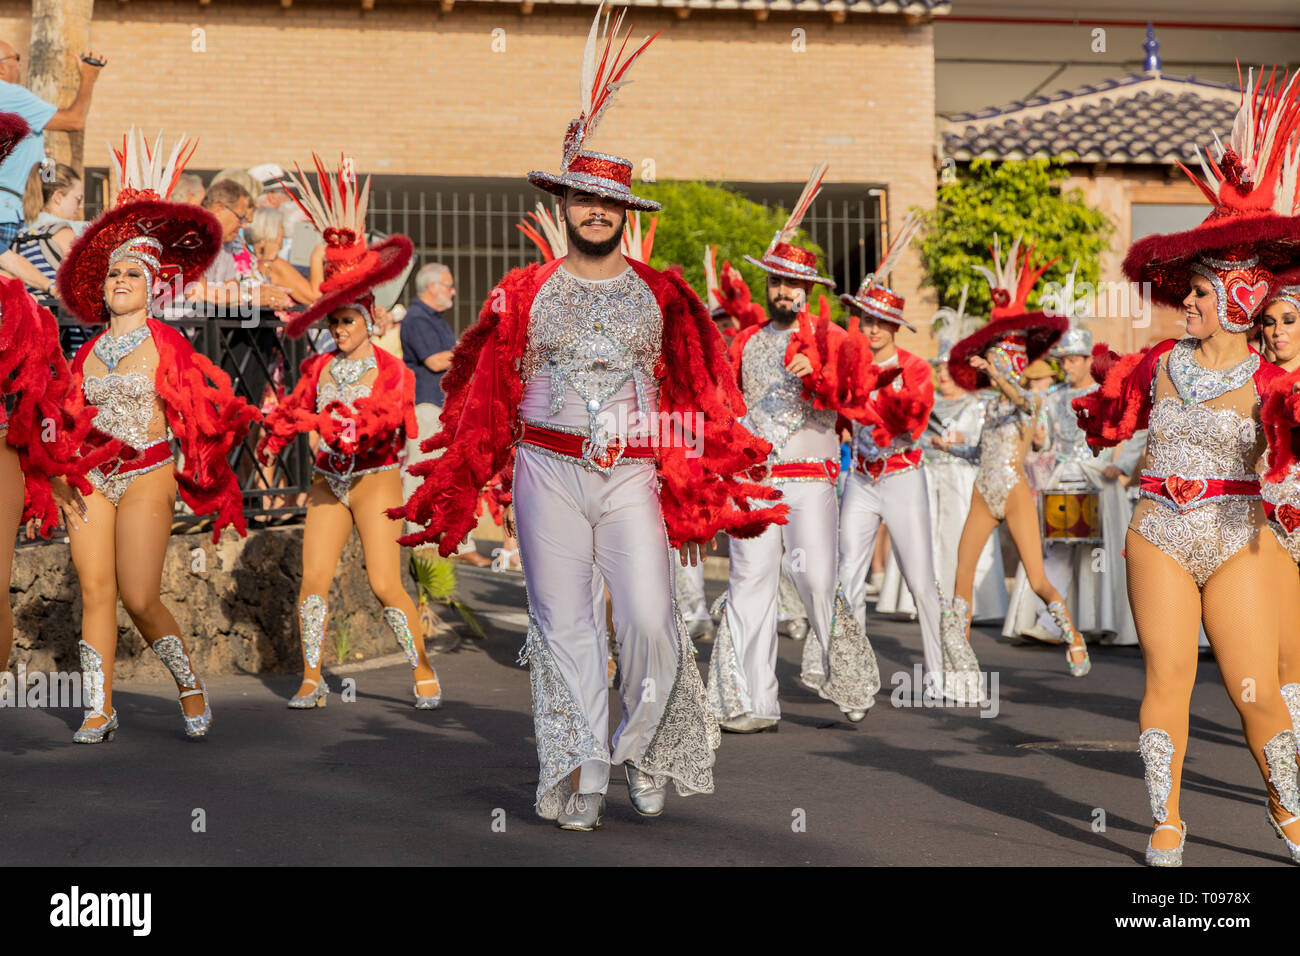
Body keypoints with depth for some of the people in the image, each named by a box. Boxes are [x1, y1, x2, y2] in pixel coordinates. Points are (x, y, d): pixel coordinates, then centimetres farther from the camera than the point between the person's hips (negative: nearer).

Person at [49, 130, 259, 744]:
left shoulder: (164, 343, 0)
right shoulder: (88, 352, 10)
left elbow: (209, 400, 4)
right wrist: (60, 472, 3)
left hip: (147, 476, -4)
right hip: (90, 479, 4)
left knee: (139, 598, -8)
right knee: (95, 592, -1)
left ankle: (191, 688, 12)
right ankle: (99, 711, 5)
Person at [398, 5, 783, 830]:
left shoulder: (663, 296, 8)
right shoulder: (524, 295, 6)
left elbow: (701, 398, 11)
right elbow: (485, 397, 8)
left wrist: (719, 480, 4)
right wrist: (459, 482, 5)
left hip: (633, 475, 0)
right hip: (548, 474, 0)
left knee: (652, 620, -10)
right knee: (563, 627, 1)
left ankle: (643, 753, 13)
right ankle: (580, 779, 9)